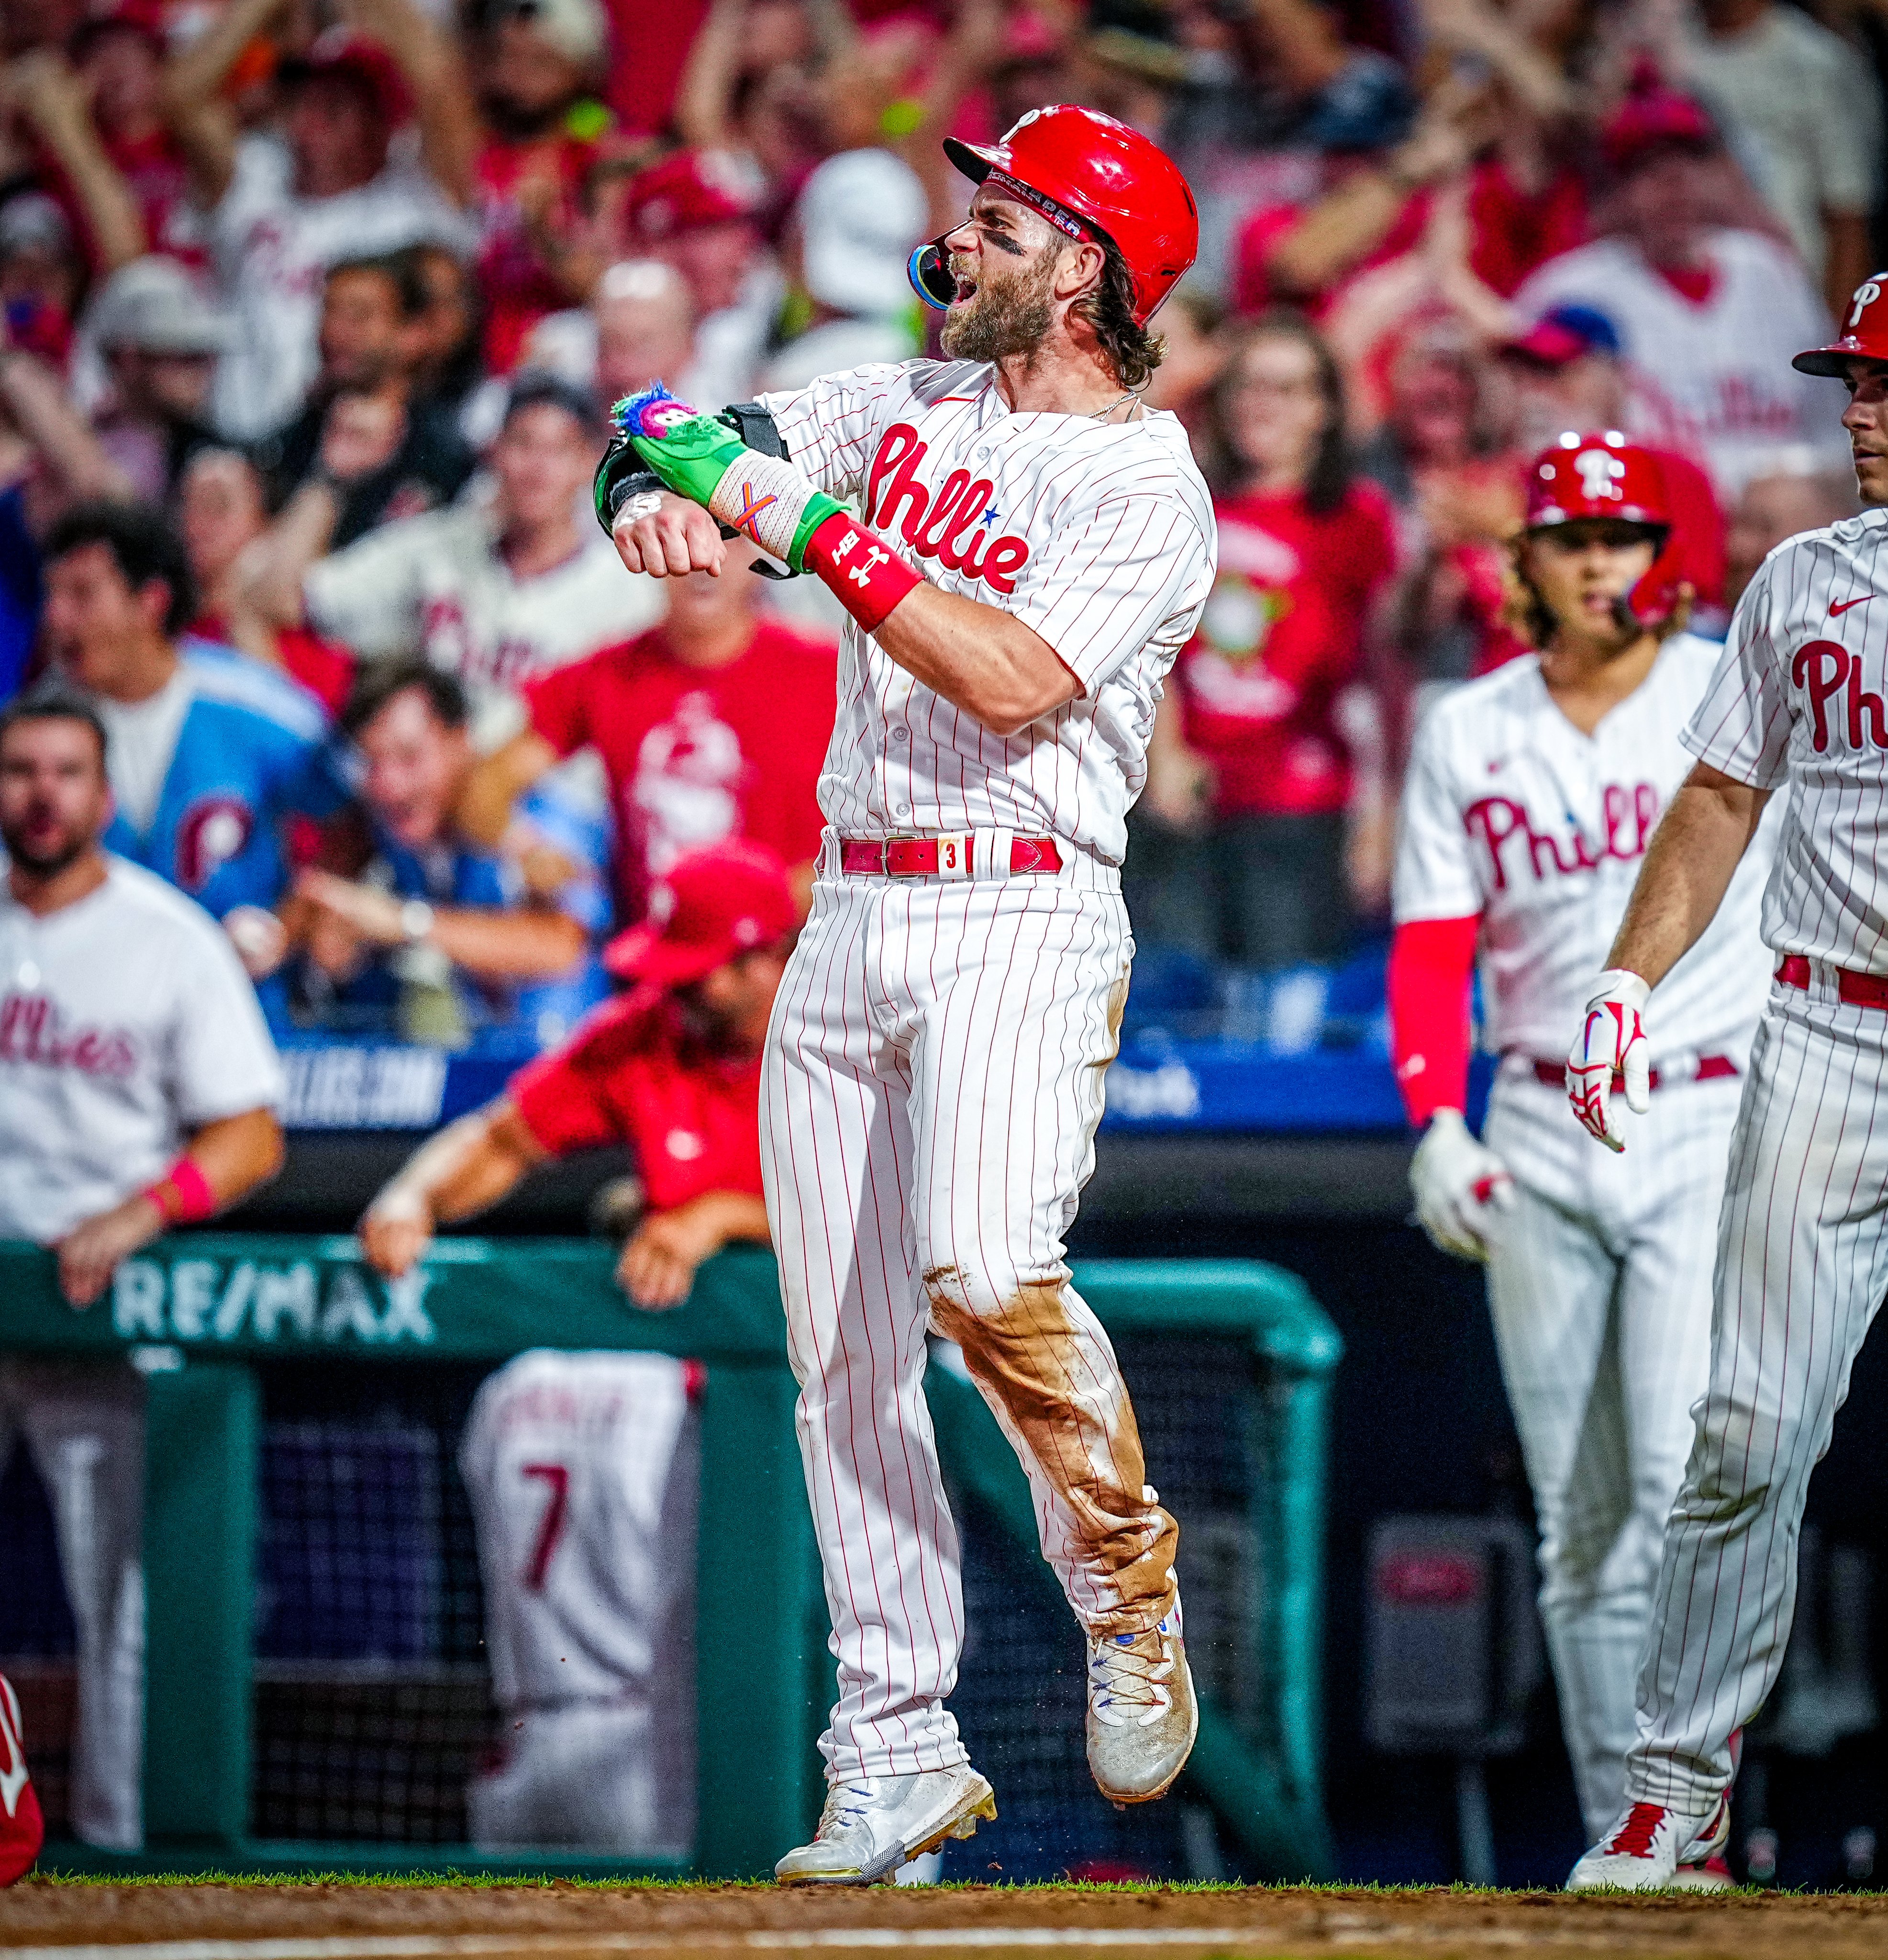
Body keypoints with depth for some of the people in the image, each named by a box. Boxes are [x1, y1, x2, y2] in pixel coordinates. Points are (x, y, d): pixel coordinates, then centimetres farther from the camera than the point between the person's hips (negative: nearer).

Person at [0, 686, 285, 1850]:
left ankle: (119, 1833, -3)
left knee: (118, 1585, -6)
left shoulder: (173, 941, 1)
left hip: (98, 1308, -2)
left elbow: (251, 1139, -1)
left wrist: (136, 1217, -17)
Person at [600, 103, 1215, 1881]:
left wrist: (810, 519, -22)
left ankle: (1126, 1593, -5)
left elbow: (1015, 682, -22)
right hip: (849, 921, 7)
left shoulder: (1148, 487, -7)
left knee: (985, 1270, -29)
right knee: (840, 1356, 4)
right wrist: (658, 492, -13)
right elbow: (666, 444, 12)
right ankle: (897, 1759, 10)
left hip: (1020, 923, -7)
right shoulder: (909, 407, 14)